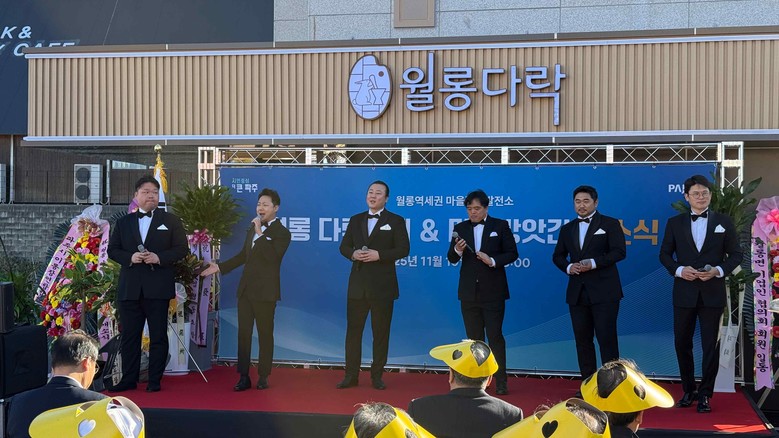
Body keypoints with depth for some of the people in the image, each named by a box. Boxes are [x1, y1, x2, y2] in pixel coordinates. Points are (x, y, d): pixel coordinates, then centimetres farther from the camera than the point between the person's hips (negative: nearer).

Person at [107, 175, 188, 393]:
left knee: (158, 336, 2)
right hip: (129, 289, 2)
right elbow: (112, 250, 10)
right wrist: (130, 257, -10)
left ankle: (155, 381, 11)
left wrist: (159, 257, -14)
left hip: (158, 288, -2)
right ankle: (128, 379, 14)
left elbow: (182, 248, 1)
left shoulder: (170, 220, 6)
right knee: (129, 336, 6)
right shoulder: (123, 222, 13)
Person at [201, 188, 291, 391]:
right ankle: (244, 377, 12)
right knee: (243, 333, 6)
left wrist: (260, 233, -22)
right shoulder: (252, 228, 13)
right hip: (245, 289, 7)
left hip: (265, 292, -7)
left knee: (265, 335, 3)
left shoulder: (282, 233, -7)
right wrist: (219, 267, 17)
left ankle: (263, 377, 13)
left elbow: (272, 256, -23)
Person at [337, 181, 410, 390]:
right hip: (358, 284, 3)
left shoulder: (396, 221, 1)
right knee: (353, 330, 5)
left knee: (381, 332, 4)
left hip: (382, 286, -3)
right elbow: (344, 246, 12)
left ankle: (377, 376, 14)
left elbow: (403, 249, -7)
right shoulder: (355, 220, 13)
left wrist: (379, 255, -18)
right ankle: (351, 375, 12)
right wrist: (353, 253, -10)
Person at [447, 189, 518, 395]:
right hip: (469, 292, 3)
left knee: (495, 336, -4)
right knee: (474, 337, 9)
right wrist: (458, 250, -17)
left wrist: (493, 261, -16)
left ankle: (501, 381, 2)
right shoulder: (460, 228, 8)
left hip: (493, 291, -3)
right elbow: (451, 258, 5)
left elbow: (512, 253, -1)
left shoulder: (500, 226, 1)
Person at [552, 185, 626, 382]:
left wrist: (593, 263, -19)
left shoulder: (610, 224, 1)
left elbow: (619, 252, -9)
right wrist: (568, 267, -4)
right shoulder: (567, 229, 15)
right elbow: (557, 256, 17)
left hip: (603, 292, -5)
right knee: (582, 339, 7)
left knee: (606, 338, -4)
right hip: (577, 292, 5)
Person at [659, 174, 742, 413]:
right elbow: (665, 254, 6)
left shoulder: (723, 222, 4)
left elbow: (736, 254, 4)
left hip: (712, 292, -1)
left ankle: (705, 395, 13)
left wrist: (718, 270, -12)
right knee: (682, 343, 7)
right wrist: (679, 270, -11)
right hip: (684, 292, 1)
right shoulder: (675, 223, 6)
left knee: (710, 345, 3)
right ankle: (688, 390, 23)